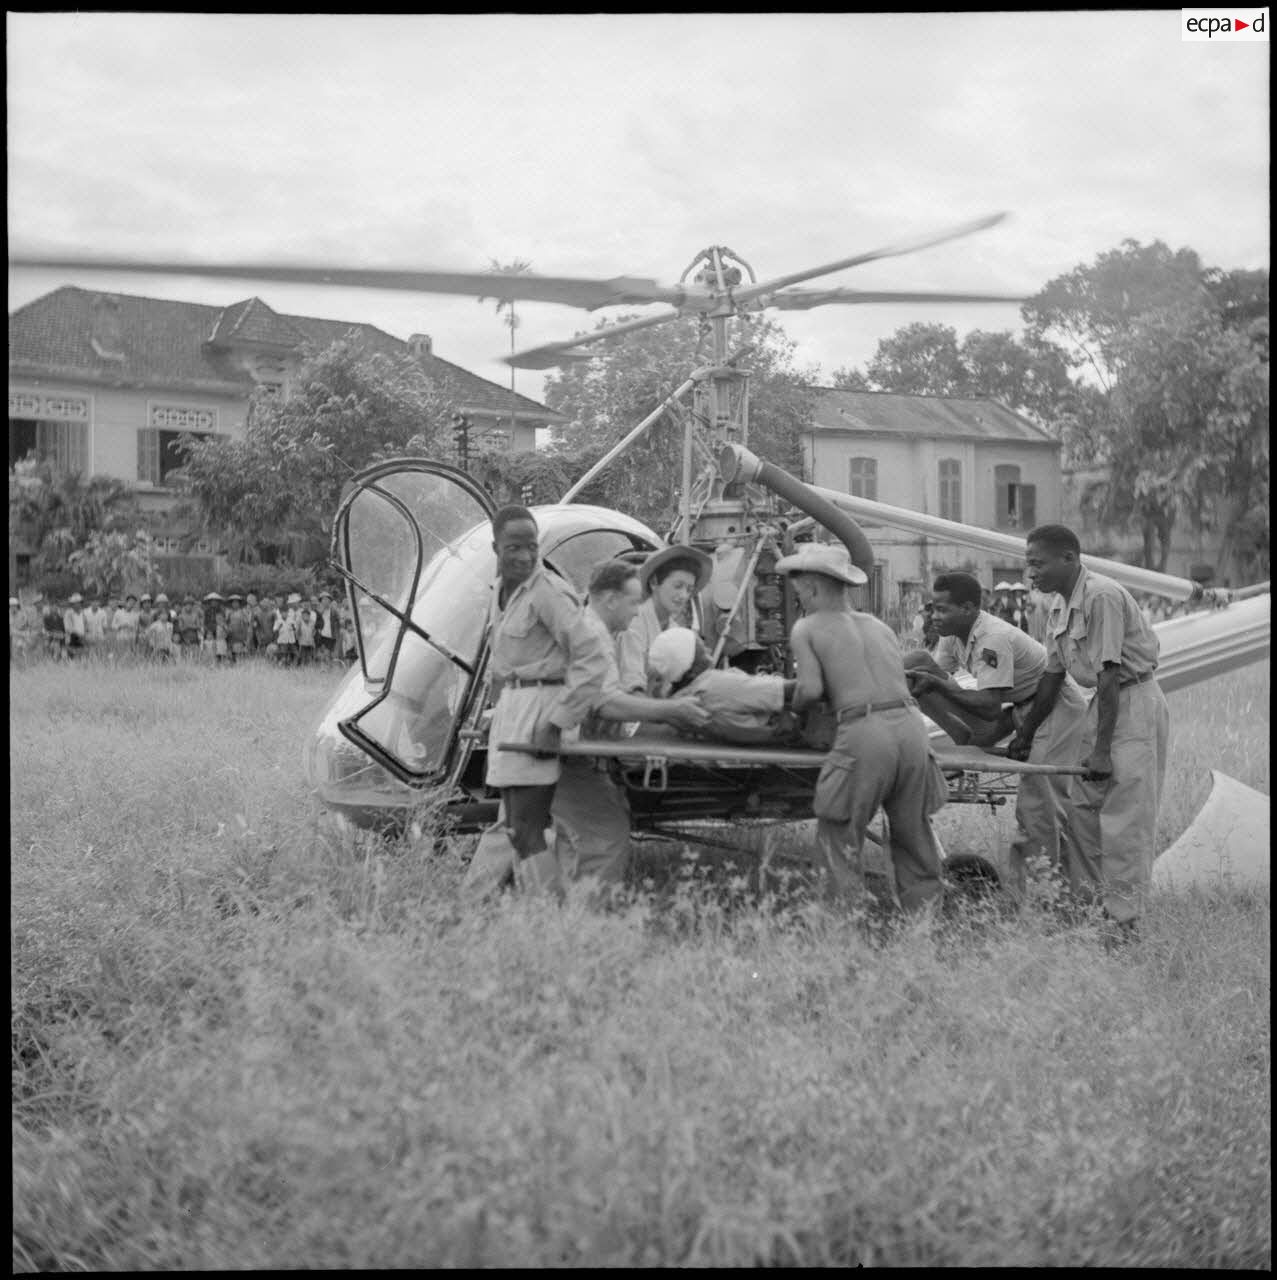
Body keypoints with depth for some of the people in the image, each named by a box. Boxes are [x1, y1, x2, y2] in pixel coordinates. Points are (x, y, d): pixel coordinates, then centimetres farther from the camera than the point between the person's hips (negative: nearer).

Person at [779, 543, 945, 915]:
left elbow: (811, 689, -5)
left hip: (864, 732, -5)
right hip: (910, 724, 5)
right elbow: (898, 681, 19)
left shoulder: (807, 628, 9)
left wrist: (790, 707, 15)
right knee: (913, 837, 16)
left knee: (839, 838, 6)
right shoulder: (879, 626, 25)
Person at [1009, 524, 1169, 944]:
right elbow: (1053, 677, 17)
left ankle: (1124, 922, -8)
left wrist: (1102, 749, -23)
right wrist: (1024, 736, 22)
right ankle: (1088, 902, 21)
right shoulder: (1061, 607, 8)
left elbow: (1109, 676, -23)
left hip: (1135, 702, -9)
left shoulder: (1102, 597, -21)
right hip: (1104, 704, 9)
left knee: (1125, 818, -10)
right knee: (1080, 810, 11)